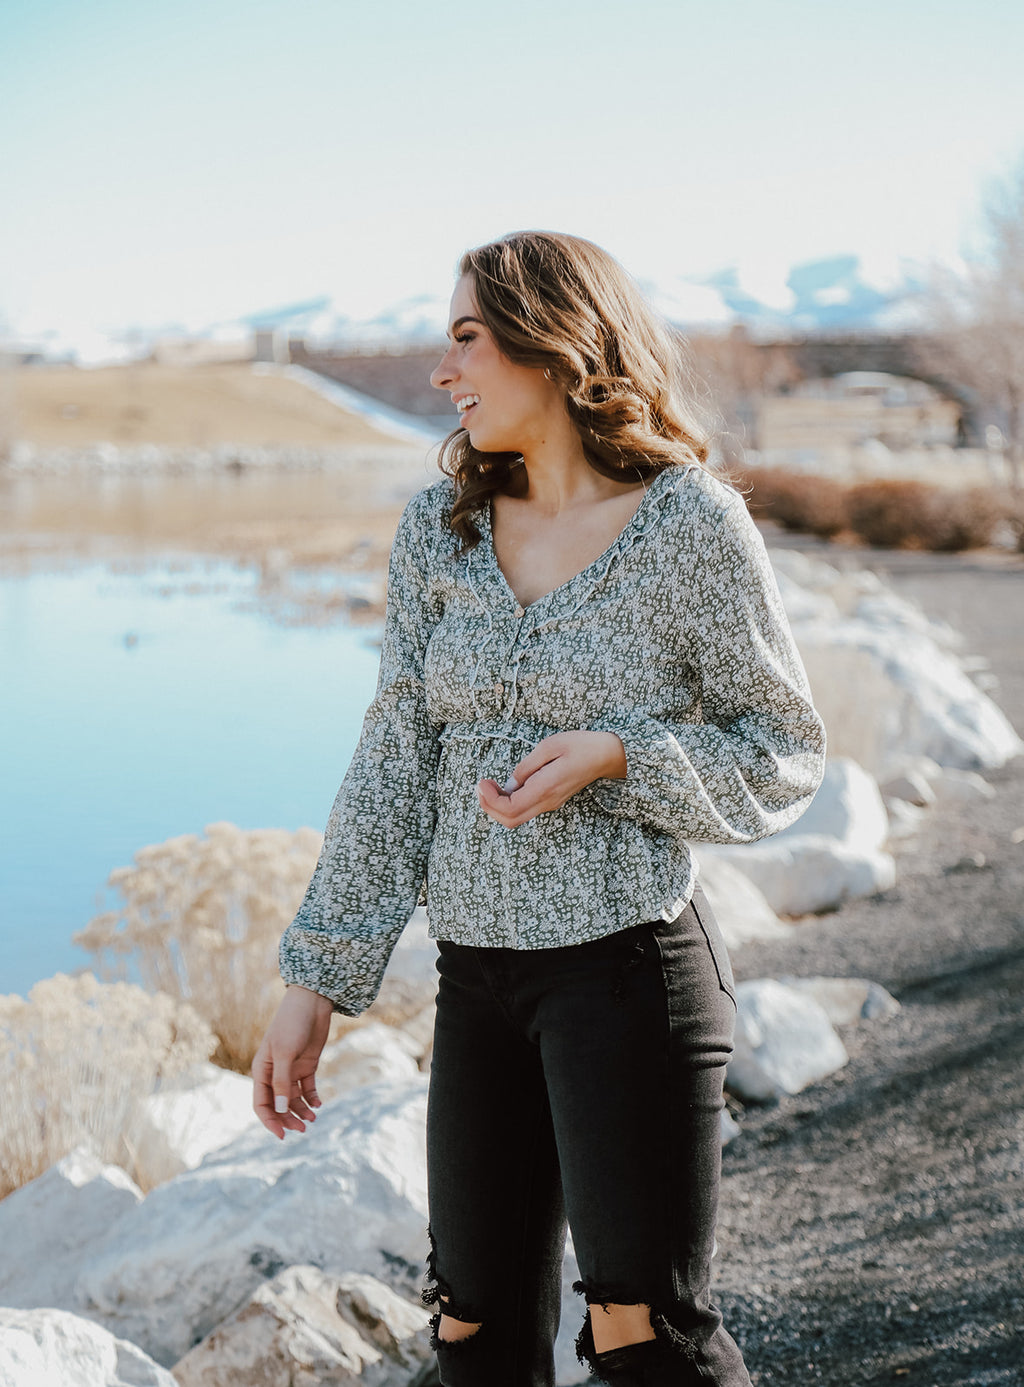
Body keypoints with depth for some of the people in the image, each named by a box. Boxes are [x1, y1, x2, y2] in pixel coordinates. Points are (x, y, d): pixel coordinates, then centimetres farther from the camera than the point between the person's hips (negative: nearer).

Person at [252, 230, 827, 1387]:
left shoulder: (692, 524, -9)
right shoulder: (439, 530, 5)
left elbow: (785, 756, -2)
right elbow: (393, 765, 5)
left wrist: (611, 758, -18)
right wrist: (316, 979, 2)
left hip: (629, 957, -5)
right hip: (479, 975, 5)